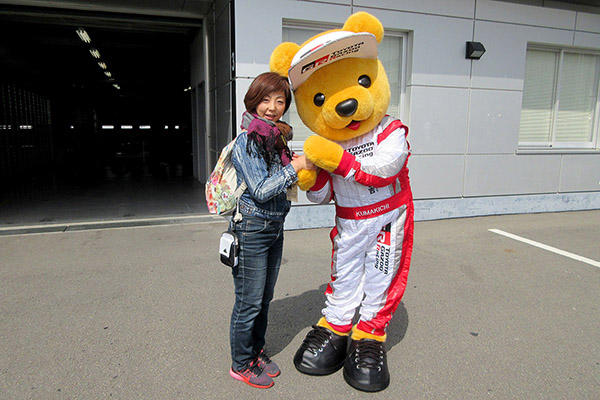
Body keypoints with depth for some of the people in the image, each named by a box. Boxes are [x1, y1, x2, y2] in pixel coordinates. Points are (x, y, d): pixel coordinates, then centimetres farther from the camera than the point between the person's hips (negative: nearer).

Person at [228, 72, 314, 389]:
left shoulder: (278, 137, 9)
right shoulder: (246, 141, -15)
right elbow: (261, 190, -21)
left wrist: (302, 168, 4)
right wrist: (296, 166, -20)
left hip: (275, 228, 8)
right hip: (252, 229, -7)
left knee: (265, 298, 19)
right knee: (249, 302, 5)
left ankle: (257, 352, 38)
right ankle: (241, 364, 26)